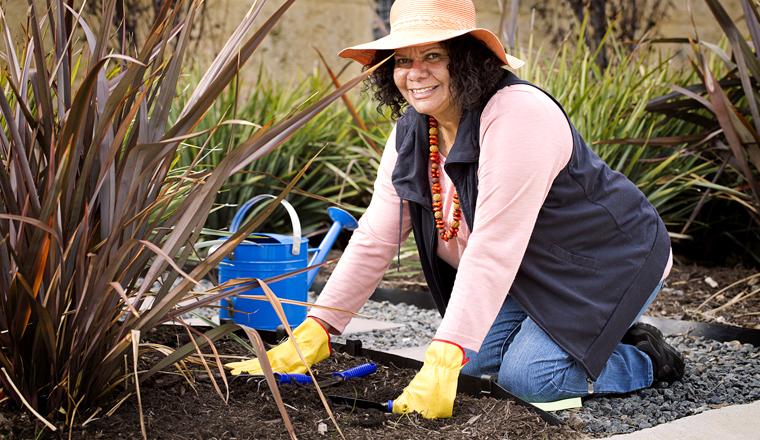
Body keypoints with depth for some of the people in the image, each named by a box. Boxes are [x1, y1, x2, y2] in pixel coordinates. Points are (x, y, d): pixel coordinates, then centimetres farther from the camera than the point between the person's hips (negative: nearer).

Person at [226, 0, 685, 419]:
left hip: (612, 258, -8)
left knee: (528, 375, -22)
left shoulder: (518, 116, -31)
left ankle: (647, 359, 5)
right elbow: (375, 238, -6)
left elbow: (494, 248, -37)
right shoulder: (411, 130, -4)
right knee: (477, 356, -5)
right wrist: (312, 335, -14)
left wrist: (442, 365, -41)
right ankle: (597, 335, 17)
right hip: (535, 274, 8)